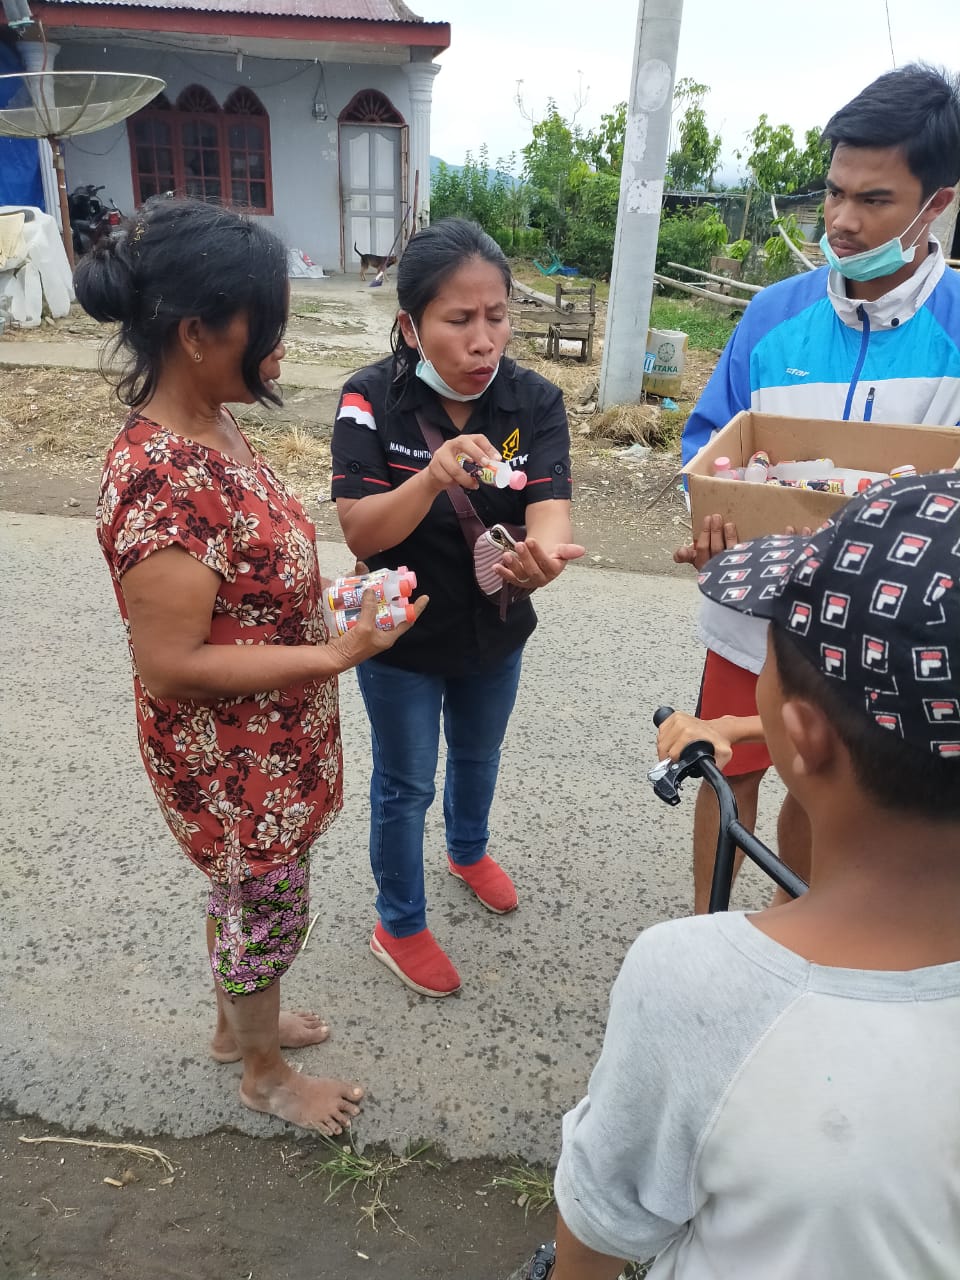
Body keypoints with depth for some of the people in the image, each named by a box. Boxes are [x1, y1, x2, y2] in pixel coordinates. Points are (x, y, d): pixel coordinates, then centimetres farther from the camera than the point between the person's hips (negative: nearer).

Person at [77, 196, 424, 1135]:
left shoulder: (211, 427, -2)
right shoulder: (158, 482, -31)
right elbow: (169, 667, -27)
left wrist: (323, 595, -1)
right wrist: (335, 655, -27)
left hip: (264, 740, 8)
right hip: (230, 759, -8)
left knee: (241, 894, 28)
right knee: (271, 912, 15)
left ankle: (237, 1024, 55)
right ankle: (266, 1076, 44)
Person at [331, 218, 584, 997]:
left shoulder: (535, 401, -14)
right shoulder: (372, 400, -20)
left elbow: (549, 506, -27)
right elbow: (359, 532, -25)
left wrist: (542, 551, -51)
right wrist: (434, 476, -44)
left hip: (497, 632, 4)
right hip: (402, 639, -3)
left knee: (479, 754, 27)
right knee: (405, 785, 14)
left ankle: (469, 851, 59)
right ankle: (400, 926, 39)